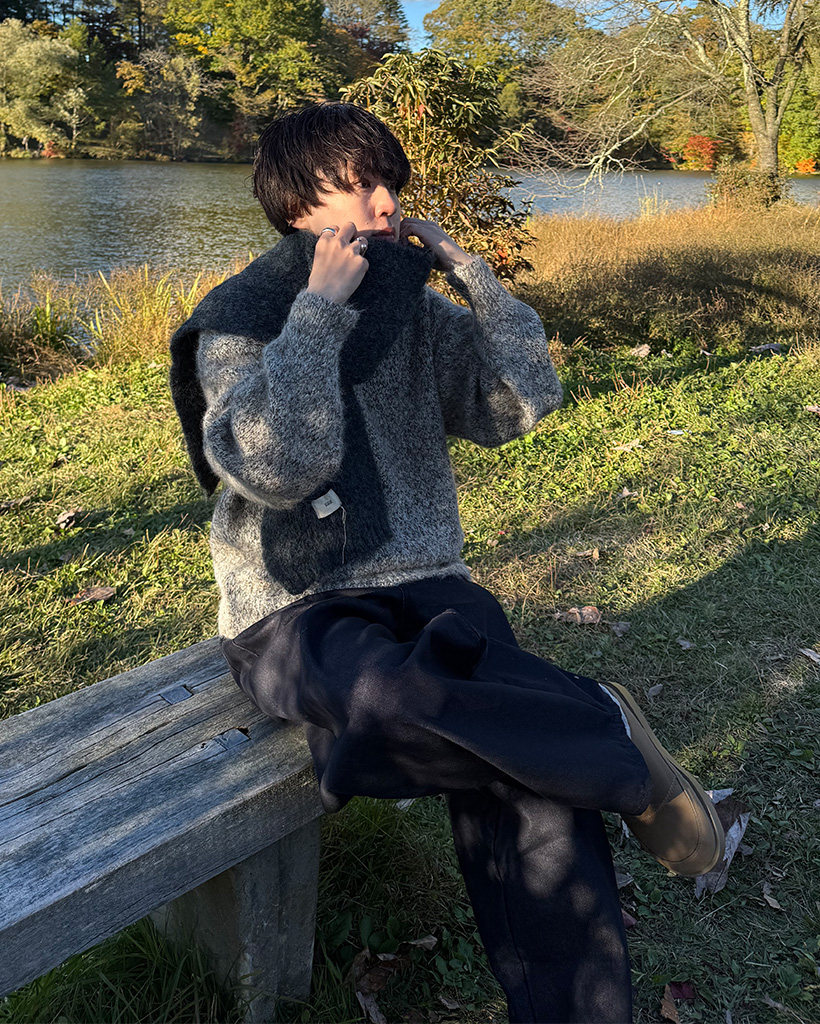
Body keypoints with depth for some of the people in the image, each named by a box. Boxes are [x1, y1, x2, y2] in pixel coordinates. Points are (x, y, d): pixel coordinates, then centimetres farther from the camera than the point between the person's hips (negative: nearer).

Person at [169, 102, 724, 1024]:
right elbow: (276, 468, -19)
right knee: (384, 700, -39)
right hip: (293, 612, -3)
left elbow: (527, 398, 4)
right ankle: (608, 729, -15)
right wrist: (319, 308, -16)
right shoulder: (236, 318, -3)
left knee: (535, 783, -23)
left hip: (423, 586, 4)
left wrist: (467, 272, -1)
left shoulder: (416, 310, 10)